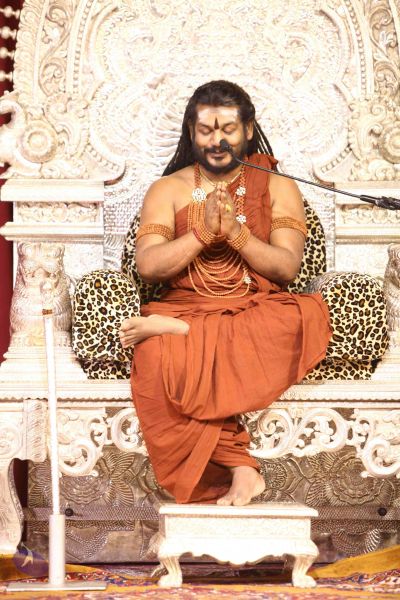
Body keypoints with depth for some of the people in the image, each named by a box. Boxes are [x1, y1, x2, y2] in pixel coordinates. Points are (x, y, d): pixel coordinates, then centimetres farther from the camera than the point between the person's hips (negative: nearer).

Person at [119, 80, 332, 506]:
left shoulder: (277, 187, 12)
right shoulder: (167, 190, 12)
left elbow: (288, 267, -1)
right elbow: (147, 267, -2)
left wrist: (236, 232, -15)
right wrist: (203, 232, -14)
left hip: (260, 312, 0)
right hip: (185, 305, 0)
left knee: (311, 314, -35)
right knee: (155, 358, -37)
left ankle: (173, 330, -29)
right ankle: (240, 468, -34)